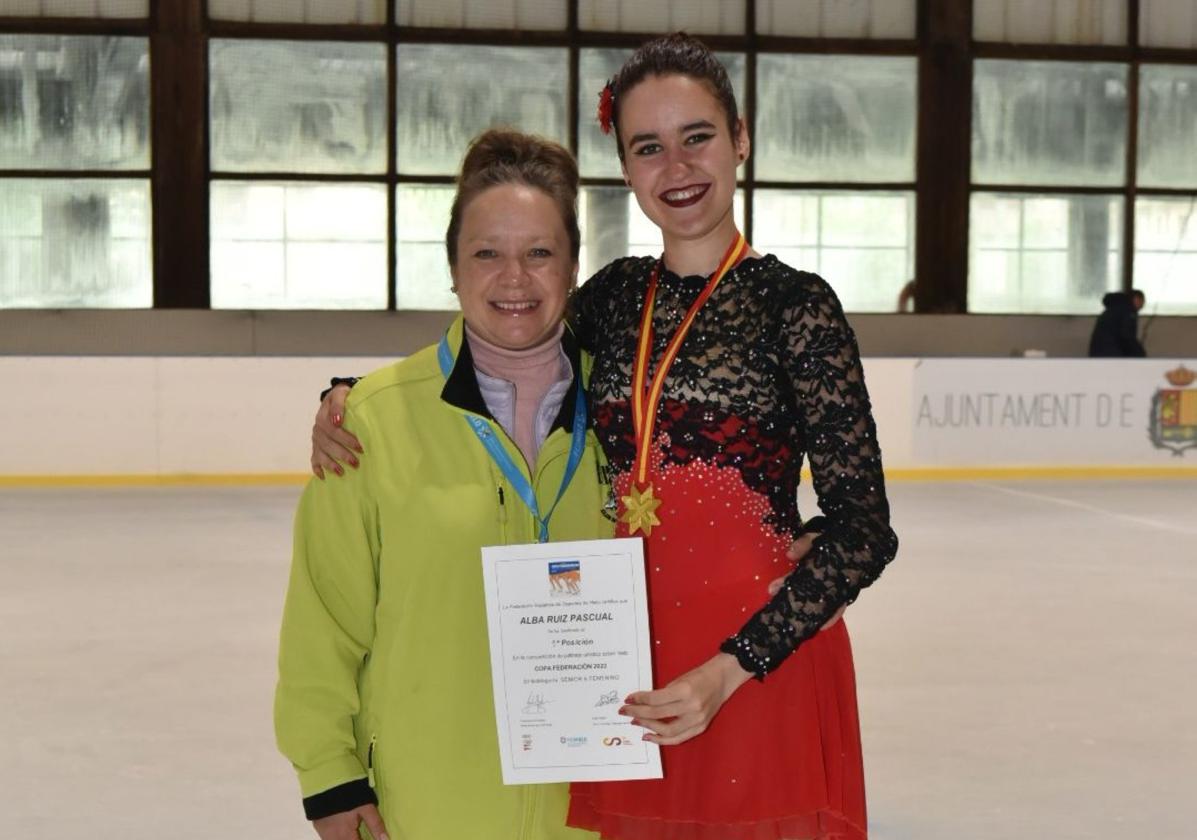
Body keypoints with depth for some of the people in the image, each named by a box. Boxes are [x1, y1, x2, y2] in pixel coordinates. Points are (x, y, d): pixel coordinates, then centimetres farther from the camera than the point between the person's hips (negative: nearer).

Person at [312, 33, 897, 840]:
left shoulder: (793, 303, -5)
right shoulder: (614, 297, 7)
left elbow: (863, 529, -8)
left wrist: (726, 671, -16)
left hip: (759, 660, -4)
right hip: (622, 658, 4)